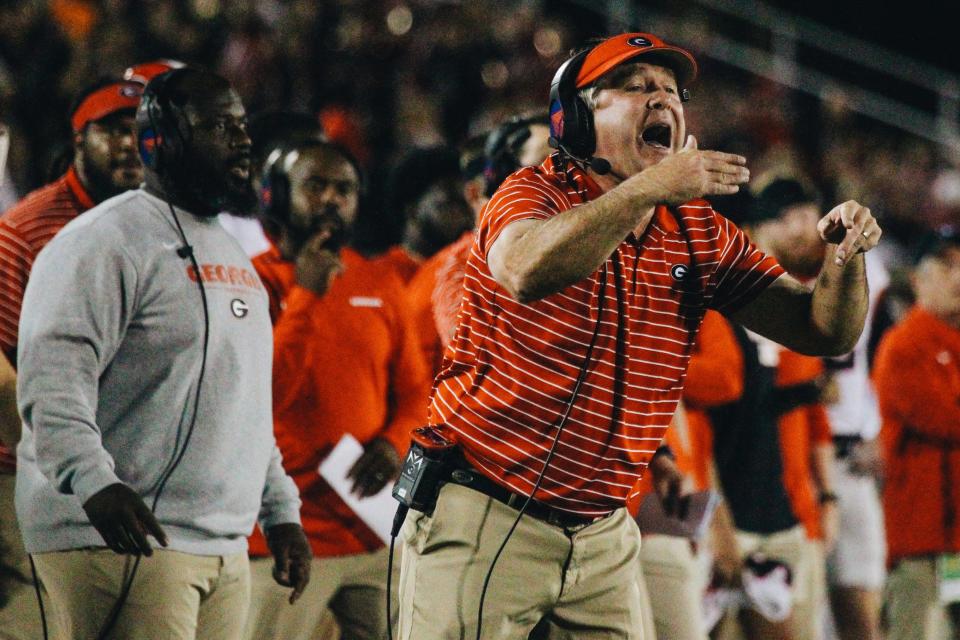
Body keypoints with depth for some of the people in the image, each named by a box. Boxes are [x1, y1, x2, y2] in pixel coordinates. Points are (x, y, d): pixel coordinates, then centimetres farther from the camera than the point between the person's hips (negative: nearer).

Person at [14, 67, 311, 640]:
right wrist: (95, 483, -33)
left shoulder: (230, 254, 23)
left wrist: (280, 512, 25)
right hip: (119, 543, -9)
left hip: (224, 551, 9)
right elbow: (52, 380, -19)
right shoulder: (107, 241, -7)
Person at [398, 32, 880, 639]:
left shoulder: (700, 234, 7)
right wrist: (648, 188, -40)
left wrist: (845, 254, -16)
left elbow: (823, 331, 5)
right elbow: (526, 272, -34)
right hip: (483, 521, -5)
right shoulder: (537, 193, -9)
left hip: (601, 537, 5)